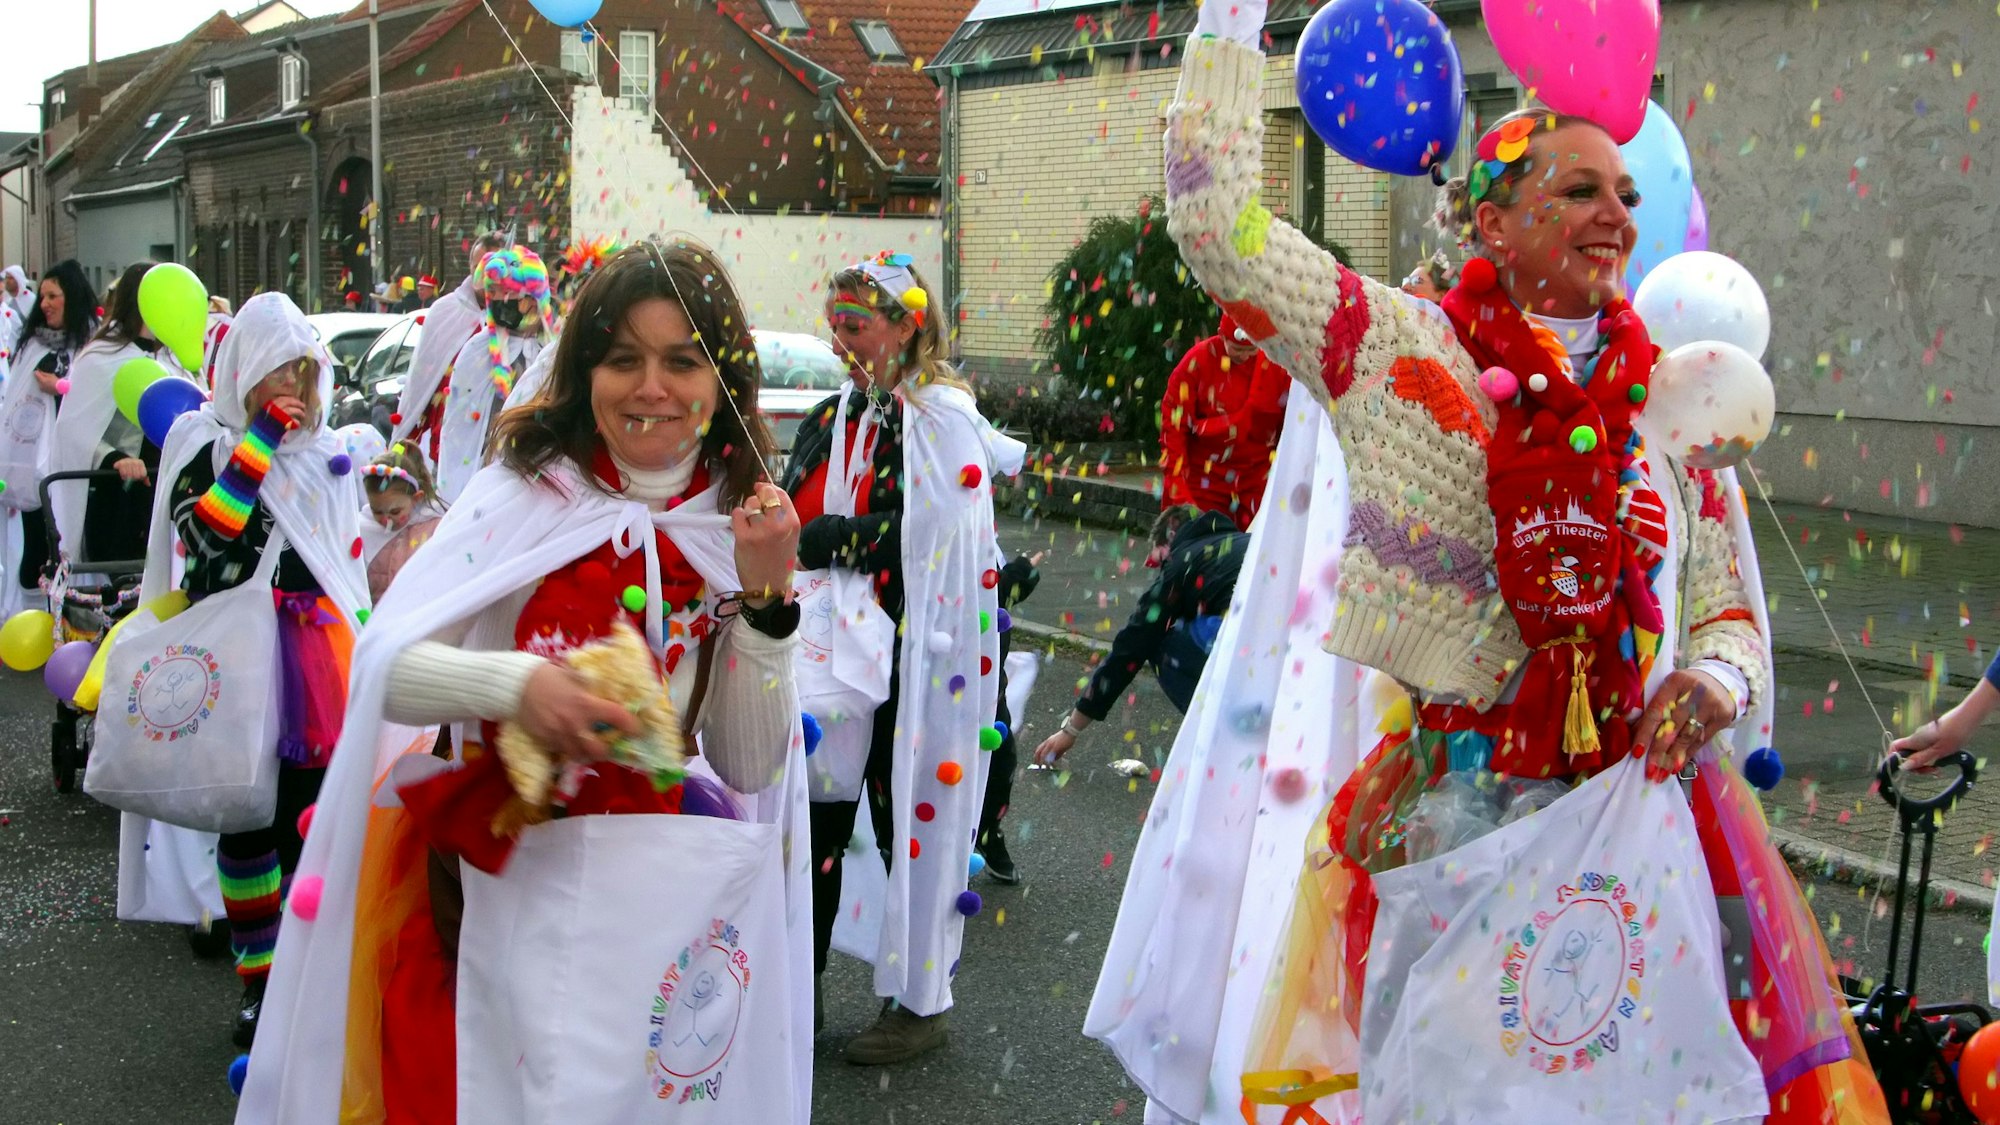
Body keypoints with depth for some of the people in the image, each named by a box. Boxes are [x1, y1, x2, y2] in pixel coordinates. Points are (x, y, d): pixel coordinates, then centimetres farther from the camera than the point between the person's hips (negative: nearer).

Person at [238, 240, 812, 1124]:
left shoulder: (738, 526, -1)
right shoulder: (526, 494, -10)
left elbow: (749, 770, -4)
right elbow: (381, 666, -18)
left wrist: (764, 598, -15)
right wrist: (512, 683, -35)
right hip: (481, 882, -2)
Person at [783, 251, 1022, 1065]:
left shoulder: (943, 420, -10)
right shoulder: (831, 418, 12)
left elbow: (914, 536, -21)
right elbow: (795, 517, 10)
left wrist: (807, 540, -20)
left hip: (912, 662, -7)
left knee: (908, 817, 1)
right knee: (817, 812, 13)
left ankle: (920, 999, 15)